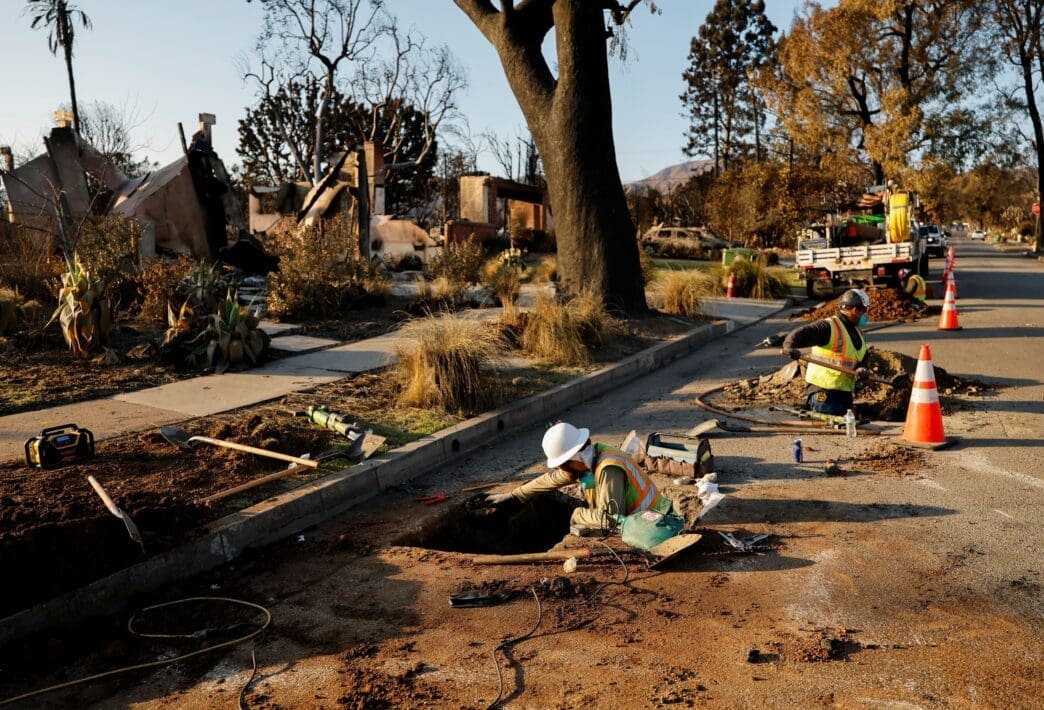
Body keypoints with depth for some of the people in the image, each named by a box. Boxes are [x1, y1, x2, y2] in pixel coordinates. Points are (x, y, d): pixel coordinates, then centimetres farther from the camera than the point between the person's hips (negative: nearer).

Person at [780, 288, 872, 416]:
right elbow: (799, 334, -24)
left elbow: (862, 361, 16)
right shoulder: (828, 327, -12)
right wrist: (789, 346, -46)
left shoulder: (858, 334, 16)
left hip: (845, 394, 9)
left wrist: (861, 370, -8)